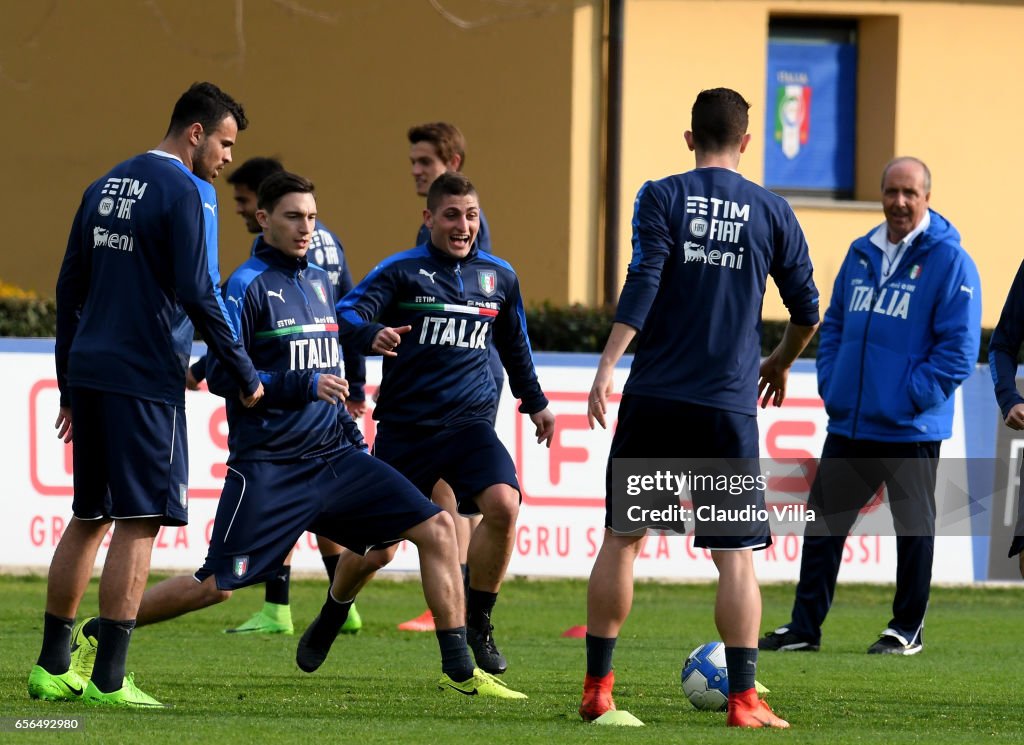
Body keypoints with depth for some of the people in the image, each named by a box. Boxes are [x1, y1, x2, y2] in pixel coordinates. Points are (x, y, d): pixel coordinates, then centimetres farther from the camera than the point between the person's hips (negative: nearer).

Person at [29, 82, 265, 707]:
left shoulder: (104, 187, 15)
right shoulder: (187, 194, -9)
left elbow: (69, 287, 18)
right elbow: (198, 295, -15)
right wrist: (246, 377, -7)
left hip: (88, 373, 8)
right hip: (146, 378, -8)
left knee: (89, 518, 15)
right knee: (140, 522, -6)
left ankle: (52, 667, 18)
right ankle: (109, 679, -9)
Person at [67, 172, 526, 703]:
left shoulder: (318, 280, 14)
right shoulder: (248, 286, -8)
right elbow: (221, 377, -13)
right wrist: (305, 388, -19)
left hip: (333, 455, 7)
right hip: (268, 468, -7)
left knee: (436, 528, -5)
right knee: (216, 585, -9)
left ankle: (459, 670, 1)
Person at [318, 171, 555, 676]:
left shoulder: (499, 277, 10)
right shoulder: (402, 270, -4)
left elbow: (514, 344, 27)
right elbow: (348, 313, -18)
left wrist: (534, 402, 33)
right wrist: (373, 334, -40)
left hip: (469, 421, 2)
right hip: (405, 426, -2)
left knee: (503, 505, -25)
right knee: (377, 549, 3)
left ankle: (477, 625, -8)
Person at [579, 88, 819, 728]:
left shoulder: (663, 197, 1)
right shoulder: (772, 212, 6)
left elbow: (642, 285, -12)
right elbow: (808, 309, 12)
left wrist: (608, 367, -17)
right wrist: (781, 363, 31)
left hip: (654, 397, 0)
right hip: (728, 406, 0)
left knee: (622, 538, 11)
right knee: (737, 554, 1)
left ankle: (598, 687, 12)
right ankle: (744, 699, -7)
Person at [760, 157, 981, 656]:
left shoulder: (949, 261, -9)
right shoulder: (861, 254, 11)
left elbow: (959, 347, -13)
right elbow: (834, 324, 20)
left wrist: (913, 397, -16)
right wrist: (830, 386, 7)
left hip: (910, 431, -6)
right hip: (849, 425, 6)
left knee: (913, 529, 5)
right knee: (823, 523, 7)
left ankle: (907, 629, 17)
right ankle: (804, 628, 12)